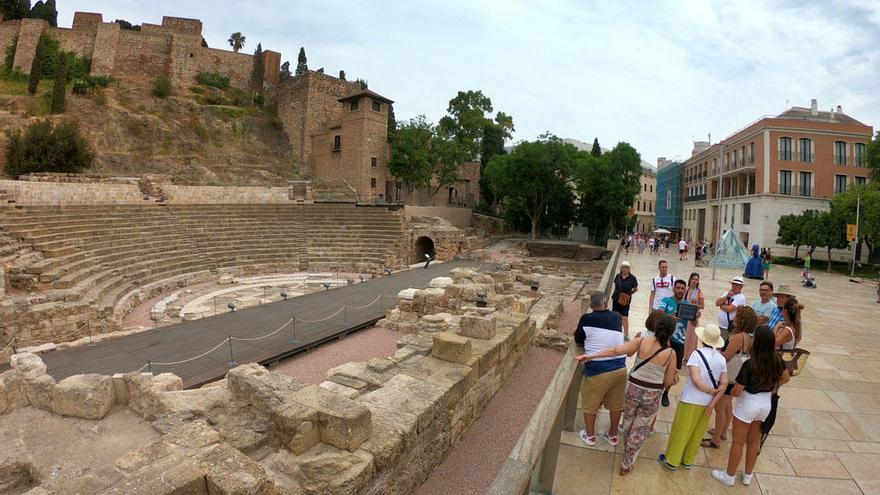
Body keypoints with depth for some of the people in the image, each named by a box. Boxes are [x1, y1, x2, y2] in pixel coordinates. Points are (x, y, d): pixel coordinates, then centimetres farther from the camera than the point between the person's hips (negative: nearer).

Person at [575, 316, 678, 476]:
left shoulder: (642, 341, -14)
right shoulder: (670, 353, -13)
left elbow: (616, 350, -21)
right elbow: (668, 382, -5)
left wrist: (590, 356, -20)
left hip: (633, 388, 2)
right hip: (652, 395, -1)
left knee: (628, 422, 27)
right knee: (639, 431, 15)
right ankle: (626, 466, 25)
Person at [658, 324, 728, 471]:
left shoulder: (697, 354, -17)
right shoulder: (722, 359, -2)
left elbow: (696, 380, -24)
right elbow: (724, 384, -6)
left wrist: (711, 391, -9)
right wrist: (713, 403, -8)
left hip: (690, 401, -5)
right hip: (708, 403, 5)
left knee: (680, 431, 8)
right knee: (697, 433, 19)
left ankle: (671, 460, 19)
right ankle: (688, 460, 32)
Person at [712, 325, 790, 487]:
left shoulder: (750, 364, -29)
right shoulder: (776, 359, -11)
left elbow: (736, 391, -22)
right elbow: (785, 378, 10)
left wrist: (732, 392, -2)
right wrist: (771, 388, 14)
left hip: (748, 405, -6)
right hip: (766, 404, 6)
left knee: (738, 442, 11)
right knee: (754, 441, 22)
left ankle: (729, 476, 27)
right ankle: (748, 476, 38)